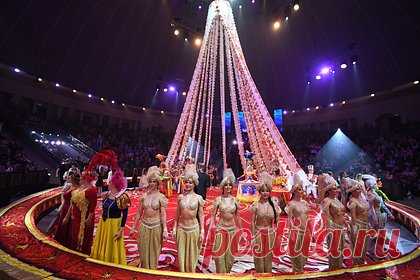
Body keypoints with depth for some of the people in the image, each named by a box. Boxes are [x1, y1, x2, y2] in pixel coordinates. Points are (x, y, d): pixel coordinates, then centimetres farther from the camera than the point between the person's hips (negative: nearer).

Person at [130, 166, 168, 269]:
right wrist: (134, 227, 9)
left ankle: (153, 270, 36)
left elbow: (163, 214, -8)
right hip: (144, 226, 3)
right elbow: (139, 213, 7)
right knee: (144, 250, 16)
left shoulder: (161, 197, -10)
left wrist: (165, 230, -10)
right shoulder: (144, 196, -1)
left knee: (154, 250, 13)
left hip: (156, 226, -3)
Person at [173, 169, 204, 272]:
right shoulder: (180, 197, -2)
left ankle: (192, 274, 38)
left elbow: (201, 215, -3)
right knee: (181, 254, 15)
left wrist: (202, 231, -3)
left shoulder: (198, 198, -8)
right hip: (181, 228, 2)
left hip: (194, 229, -2)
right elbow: (177, 214, 7)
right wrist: (175, 227, 6)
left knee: (192, 254, 14)